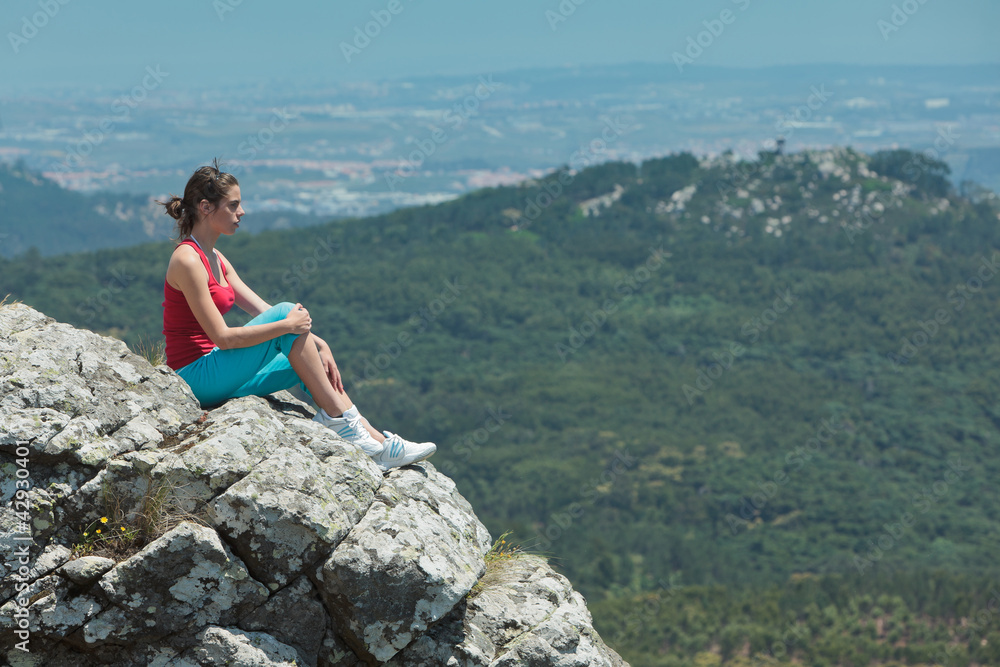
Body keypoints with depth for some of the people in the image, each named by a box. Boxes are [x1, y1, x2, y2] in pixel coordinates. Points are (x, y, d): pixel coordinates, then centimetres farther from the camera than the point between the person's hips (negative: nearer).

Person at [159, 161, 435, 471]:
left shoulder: (214, 259, 14)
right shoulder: (188, 260, -16)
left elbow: (263, 310, 12)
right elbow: (222, 337, -22)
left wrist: (318, 344, 1)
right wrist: (287, 325, -18)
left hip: (218, 373, 9)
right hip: (197, 376, -9)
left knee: (309, 361, 1)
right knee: (286, 312, -17)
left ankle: (376, 442, -5)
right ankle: (337, 416, -14)